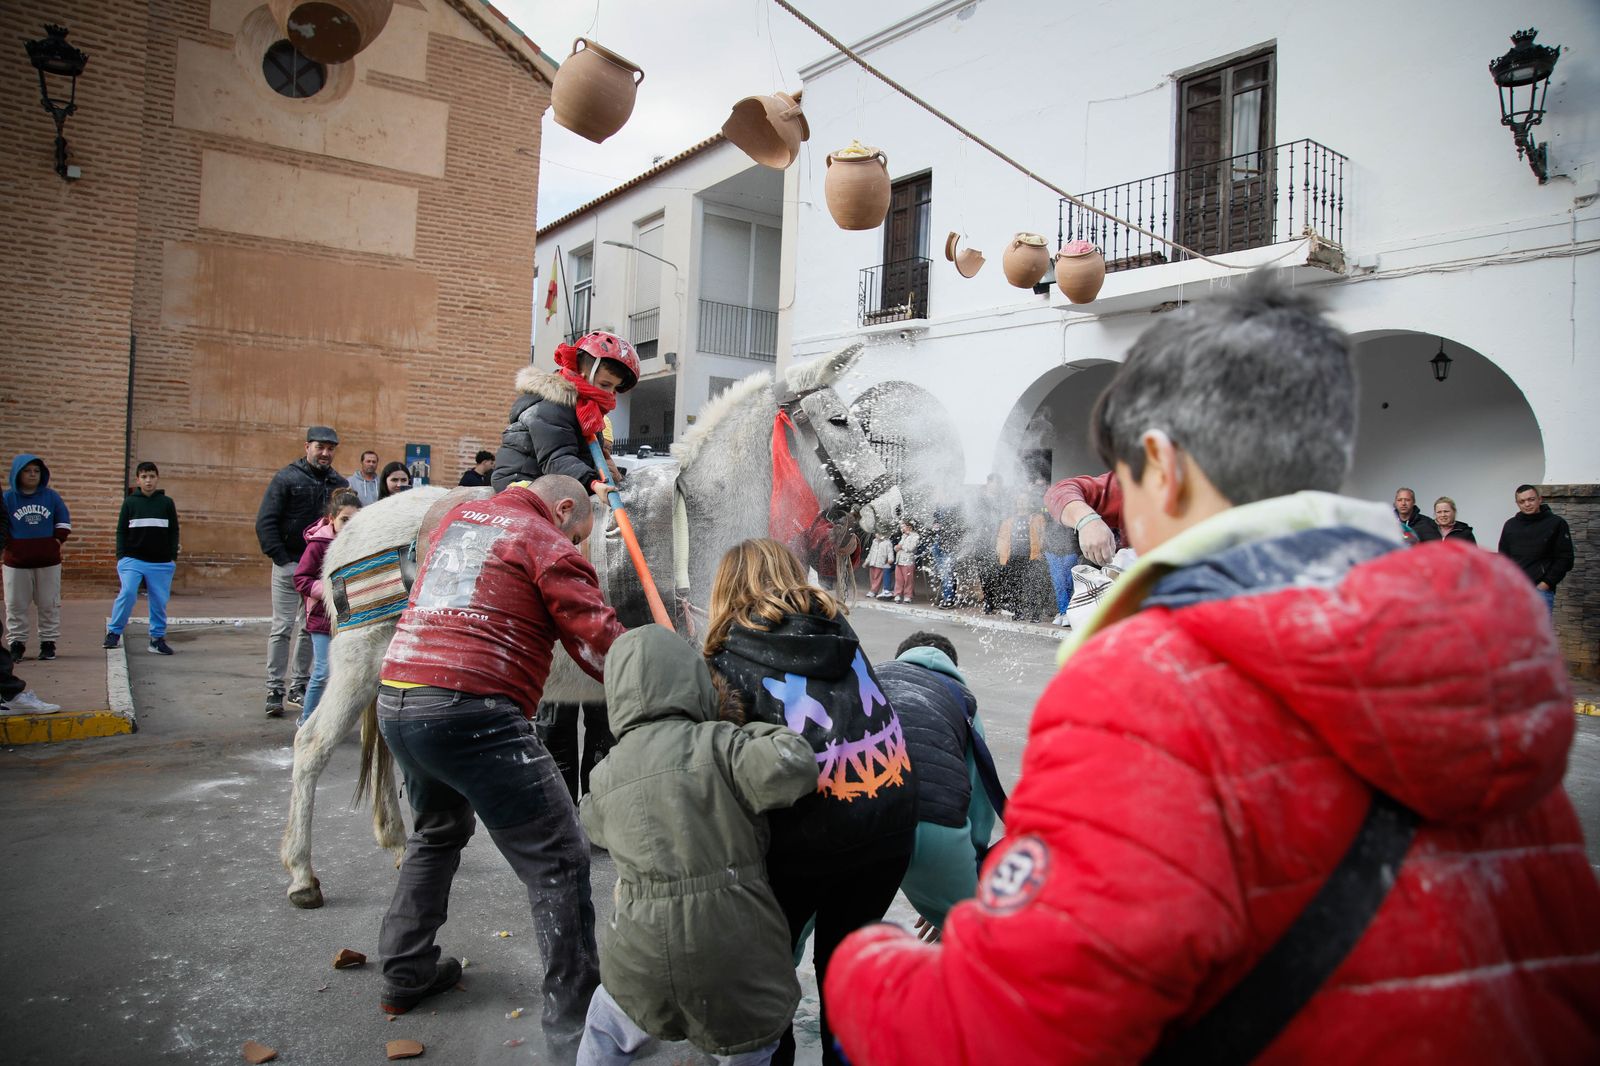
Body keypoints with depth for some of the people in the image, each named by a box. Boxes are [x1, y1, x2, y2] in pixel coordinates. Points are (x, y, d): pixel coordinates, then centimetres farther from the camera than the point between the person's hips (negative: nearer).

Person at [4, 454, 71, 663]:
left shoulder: (51, 496, 1)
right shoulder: (7, 498, -2)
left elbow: (64, 522, 7)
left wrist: (57, 540, -3)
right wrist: (6, 546, -5)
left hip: (48, 562, 1)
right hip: (16, 563, -1)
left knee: (49, 605, 6)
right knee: (16, 605, 5)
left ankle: (48, 643, 15)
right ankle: (17, 643, 15)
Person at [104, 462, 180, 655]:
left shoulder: (167, 502, 6)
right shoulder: (130, 502, 5)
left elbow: (174, 531, 10)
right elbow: (121, 531, 7)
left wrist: (173, 557, 4)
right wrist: (121, 557, -1)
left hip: (161, 563, 1)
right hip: (133, 559, -1)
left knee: (159, 601, 2)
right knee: (127, 593, -16)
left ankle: (157, 638, 14)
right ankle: (113, 632, 0)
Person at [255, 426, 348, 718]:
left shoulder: (340, 484, 7)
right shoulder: (286, 478, -4)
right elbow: (265, 522, -6)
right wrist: (281, 559, -13)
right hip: (289, 564, -4)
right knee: (282, 628, -1)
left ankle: (299, 685, 20)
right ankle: (274, 689, 5)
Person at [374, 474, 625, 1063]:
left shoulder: (460, 517, 20)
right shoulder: (547, 544, -1)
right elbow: (602, 644, -6)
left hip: (395, 698, 9)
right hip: (469, 709, -8)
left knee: (438, 831, 32)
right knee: (558, 860, -1)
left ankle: (405, 974, 41)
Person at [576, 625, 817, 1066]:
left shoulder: (605, 775, 6)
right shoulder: (716, 743, -10)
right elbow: (792, 767, -23)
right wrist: (756, 730, -3)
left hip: (644, 971, 3)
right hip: (737, 964, -2)